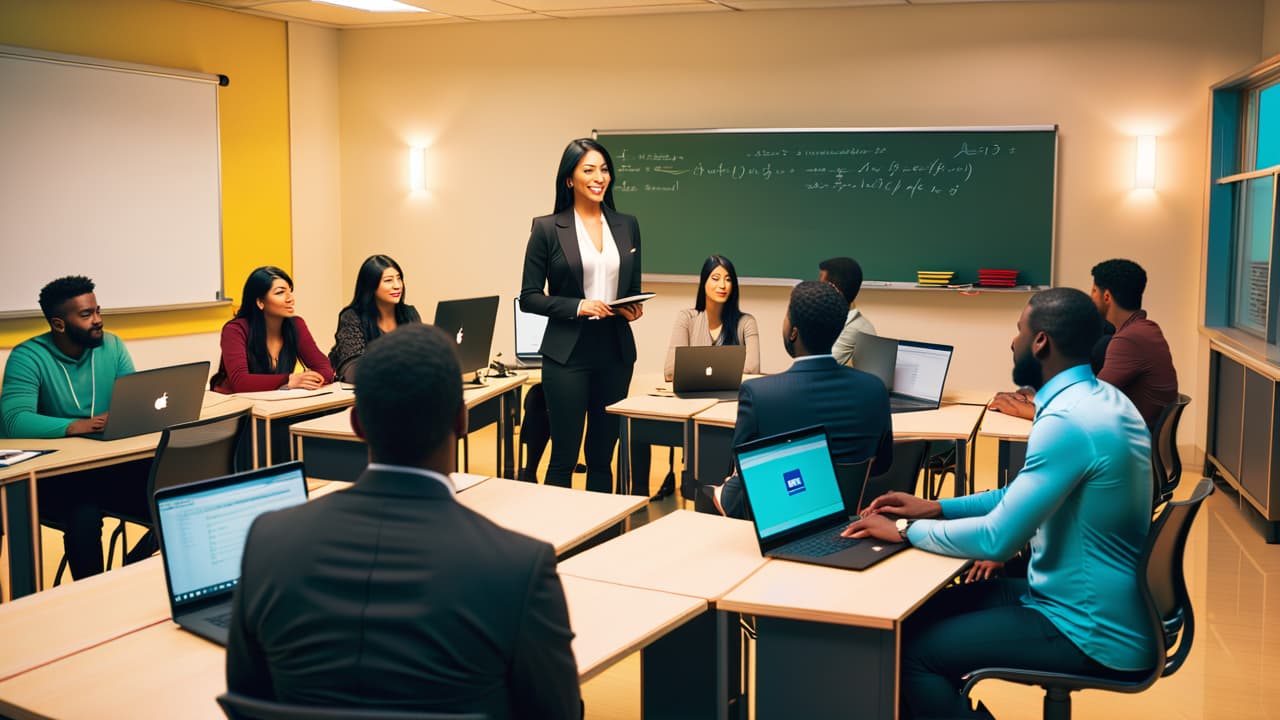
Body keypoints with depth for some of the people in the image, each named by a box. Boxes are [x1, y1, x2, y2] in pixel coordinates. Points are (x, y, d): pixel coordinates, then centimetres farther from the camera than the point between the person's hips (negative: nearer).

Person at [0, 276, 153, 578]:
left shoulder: (112, 346, 5)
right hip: (53, 476, -4)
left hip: (112, 465, 4)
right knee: (85, 515, -35)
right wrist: (78, 425, -36)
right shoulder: (28, 357, -9)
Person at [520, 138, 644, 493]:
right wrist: (576, 306, -16)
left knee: (603, 455, 12)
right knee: (564, 456, 0)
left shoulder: (627, 225, 9)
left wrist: (634, 308, -5)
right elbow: (529, 297, -3)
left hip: (616, 353, 4)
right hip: (567, 354, -4)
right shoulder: (547, 228, -3)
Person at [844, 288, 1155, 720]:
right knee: (926, 613, 13)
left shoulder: (1067, 421, -25)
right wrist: (935, 508, 10)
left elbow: (997, 539, -24)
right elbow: (1022, 497, 17)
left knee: (913, 651, -10)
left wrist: (906, 530, -10)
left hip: (1093, 634, -10)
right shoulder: (1099, 399, 7)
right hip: (1090, 602, 10)